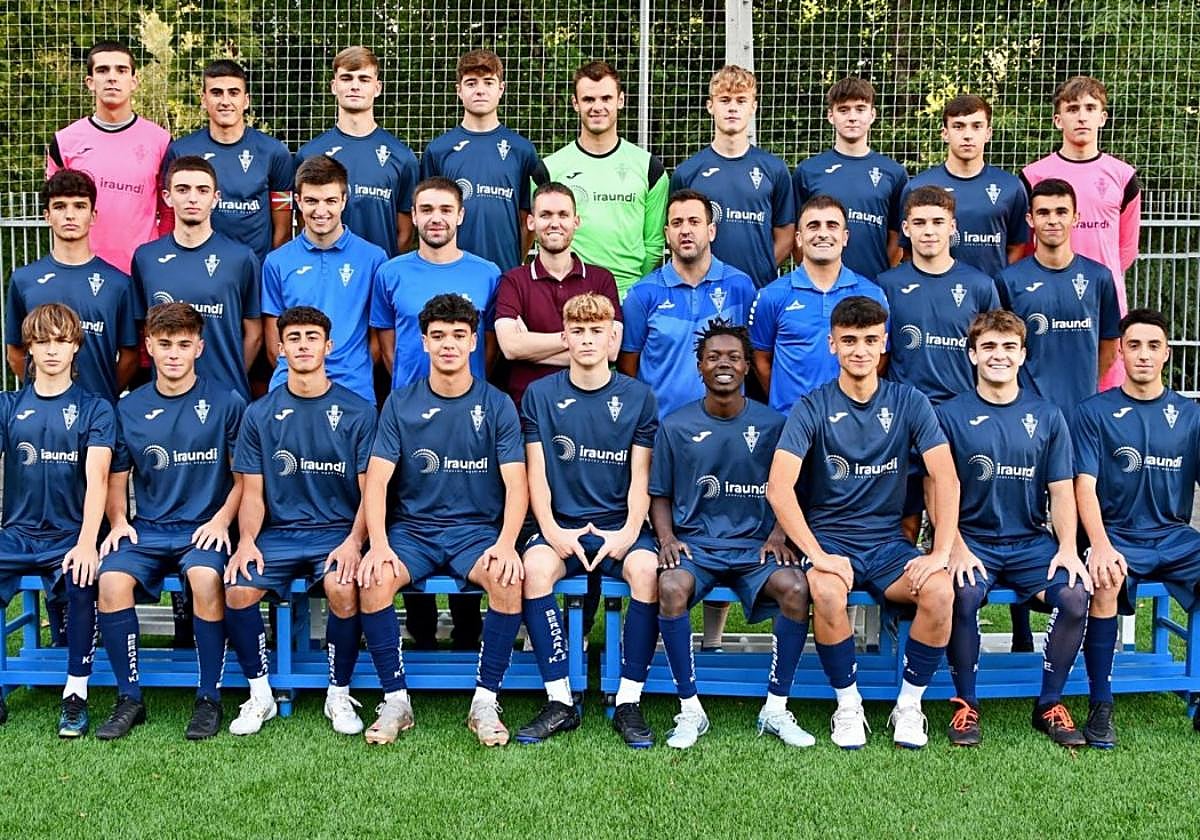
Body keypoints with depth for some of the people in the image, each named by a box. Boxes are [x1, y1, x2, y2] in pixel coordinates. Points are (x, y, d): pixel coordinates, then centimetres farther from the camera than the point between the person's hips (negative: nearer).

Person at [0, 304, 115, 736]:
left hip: (70, 535, -2)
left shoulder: (93, 408, 2)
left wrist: (86, 542, -25)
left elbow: (96, 477, -11)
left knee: (82, 579, -34)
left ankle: (76, 693, -18)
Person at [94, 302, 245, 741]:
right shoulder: (129, 409, 9)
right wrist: (118, 521, -2)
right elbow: (116, 477, 16)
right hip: (147, 528, 3)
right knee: (112, 580, -27)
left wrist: (222, 520, -10)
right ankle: (130, 699, -12)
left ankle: (209, 699, -18)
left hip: (204, 527, -3)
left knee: (205, 577, -35)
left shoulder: (225, 403, 1)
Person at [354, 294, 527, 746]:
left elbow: (516, 483, -4)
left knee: (508, 581, -32)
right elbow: (376, 480, -2)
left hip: (477, 529, -1)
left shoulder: (497, 405, 2)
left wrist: (506, 543, -22)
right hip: (412, 528, 1)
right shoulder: (401, 403, 4)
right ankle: (396, 700, -13)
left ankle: (485, 702, -17)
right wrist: (379, 544, -19)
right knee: (373, 581, -29)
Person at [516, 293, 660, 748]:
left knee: (647, 568, -32)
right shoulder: (540, 395, 7)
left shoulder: (638, 397, 7)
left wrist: (629, 532, -13)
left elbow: (640, 477, 3)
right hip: (561, 525, 0)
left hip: (620, 525, 0)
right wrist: (551, 531, -13)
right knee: (535, 566, -32)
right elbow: (536, 472, 2)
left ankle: (628, 702, -22)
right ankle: (560, 702, -24)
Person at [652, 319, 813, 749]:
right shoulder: (676, 427, 6)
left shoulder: (771, 425, 7)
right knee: (671, 588, -34)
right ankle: (690, 710, -19)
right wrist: (666, 538, -7)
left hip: (754, 545, 1)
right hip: (694, 544, 0)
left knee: (795, 587, -30)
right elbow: (659, 495, 11)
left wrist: (778, 536, -6)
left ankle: (775, 710, -15)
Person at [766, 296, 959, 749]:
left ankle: (909, 704, -5)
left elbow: (946, 478, -5)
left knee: (940, 590, -28)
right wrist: (817, 554, -24)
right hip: (829, 537, -2)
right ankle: (848, 706, -11)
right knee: (826, 592, -35)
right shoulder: (813, 408, -4)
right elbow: (778, 487, -15)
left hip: (888, 540, 2)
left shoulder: (908, 402, 3)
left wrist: (941, 552, -17)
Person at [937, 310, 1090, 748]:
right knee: (963, 594, -33)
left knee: (1075, 595, -25)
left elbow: (1061, 490, 7)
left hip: (1031, 542, 3)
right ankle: (966, 703, -10)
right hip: (973, 539, -2)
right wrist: (957, 549, -18)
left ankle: (1049, 704, -3)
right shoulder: (951, 415, 2)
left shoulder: (1046, 416, 10)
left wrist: (1067, 548, -8)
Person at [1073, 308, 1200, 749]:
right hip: (1116, 535, -3)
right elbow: (1085, 486, -8)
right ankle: (1100, 706, -22)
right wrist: (1101, 546, -25)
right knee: (1105, 580, -35)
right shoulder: (1095, 411, 2)